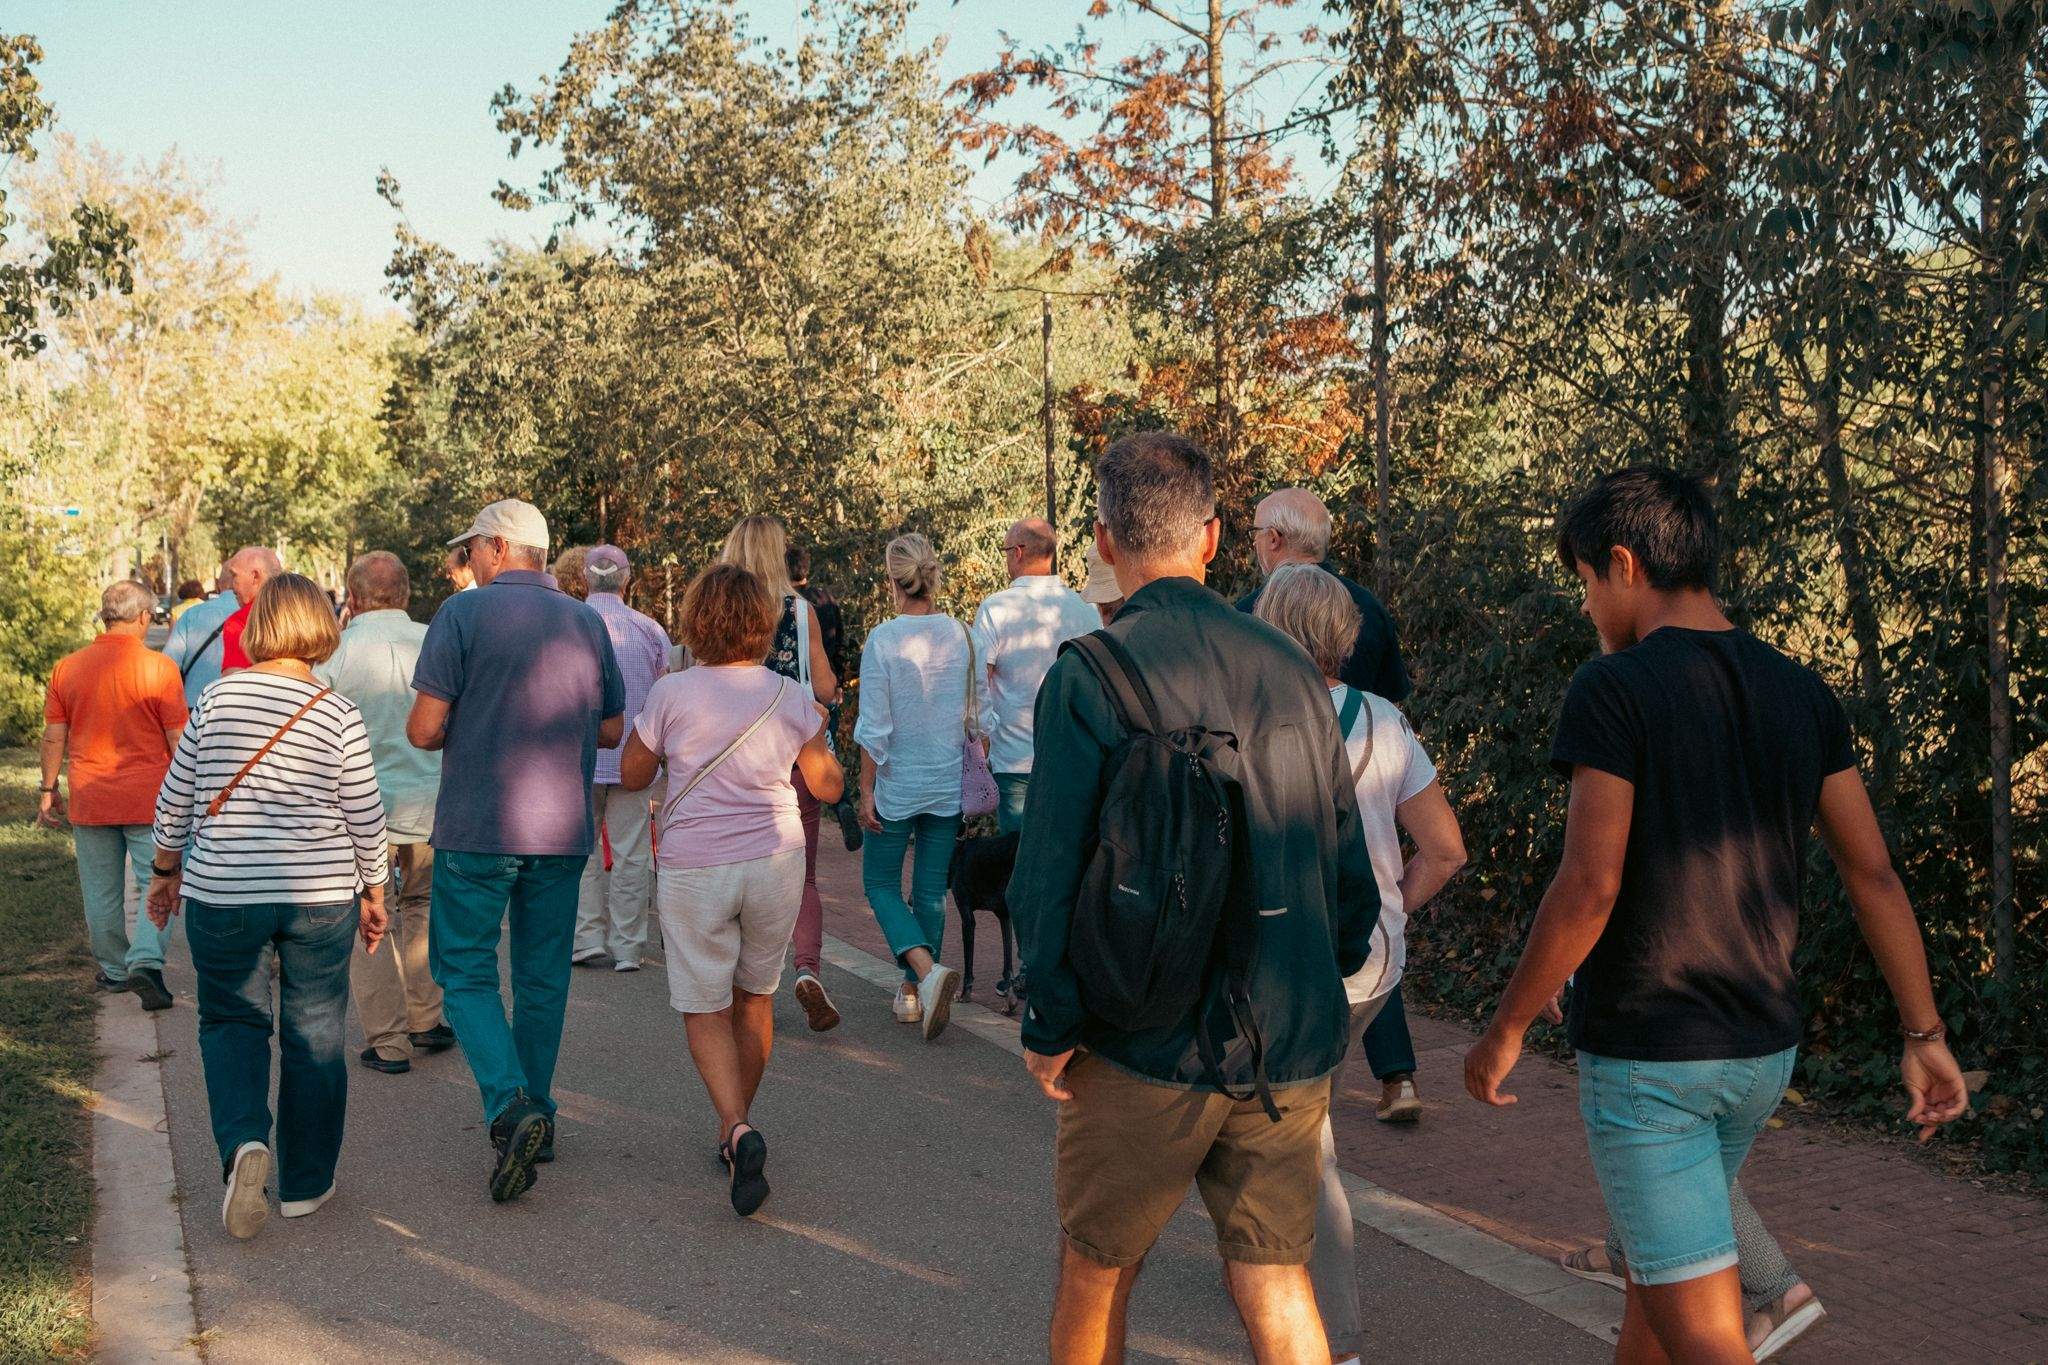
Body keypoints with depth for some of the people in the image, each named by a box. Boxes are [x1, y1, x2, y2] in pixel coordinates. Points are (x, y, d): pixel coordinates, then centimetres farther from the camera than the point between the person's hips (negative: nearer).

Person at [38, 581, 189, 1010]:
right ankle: (146, 961, -14)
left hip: (89, 800, 3)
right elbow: (178, 741, -7)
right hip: (148, 798, -3)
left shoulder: (66, 668, 1)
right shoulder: (159, 668, -10)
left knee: (102, 892, 14)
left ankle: (114, 970, 25)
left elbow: (53, 737, 5)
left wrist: (49, 790, 17)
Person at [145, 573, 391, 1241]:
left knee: (231, 1021, 16)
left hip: (223, 894, 1)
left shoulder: (217, 697, -2)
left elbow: (176, 798, 4)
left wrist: (166, 871, 18)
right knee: (315, 1035, 11)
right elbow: (365, 818, -2)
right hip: (321, 896, 0)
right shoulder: (338, 712, -5)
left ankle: (244, 1141, -9)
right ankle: (304, 1184, 18)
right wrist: (374, 893, 11)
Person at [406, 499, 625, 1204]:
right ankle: (536, 1114, 23)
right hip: (563, 831, 4)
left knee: (465, 972, 5)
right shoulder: (588, 622, 7)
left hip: (477, 829, -4)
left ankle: (511, 1108, -13)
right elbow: (613, 730, 12)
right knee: (543, 977, 15)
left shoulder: (464, 612, -8)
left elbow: (424, 729, -11)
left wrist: (461, 731, 11)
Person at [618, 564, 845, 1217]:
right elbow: (828, 786, 9)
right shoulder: (791, 698, -1)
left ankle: (738, 1130, -16)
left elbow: (632, 775, 5)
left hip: (694, 865, -2)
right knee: (756, 996, 18)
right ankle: (736, 1129, 29)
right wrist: (818, 732, 26)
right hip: (776, 859, 2)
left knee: (704, 1007, 6)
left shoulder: (672, 694, -7)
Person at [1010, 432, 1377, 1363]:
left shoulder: (1090, 674, -11)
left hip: (1147, 1045, -4)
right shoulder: (1291, 668, 4)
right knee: (1275, 1280, 12)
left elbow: (1051, 869, -14)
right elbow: (1348, 857, 9)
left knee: (1096, 1271, 17)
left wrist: (1049, 1026, -4)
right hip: (1290, 1043, 4)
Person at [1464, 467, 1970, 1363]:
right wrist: (1923, 1035, 7)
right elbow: (1872, 871, 3)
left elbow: (1589, 887, -22)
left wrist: (1505, 1031, -11)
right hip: (1762, 1051, 7)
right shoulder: (1802, 695, 4)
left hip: (1643, 1057, -7)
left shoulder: (1613, 690, -16)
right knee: (1657, 1252, 27)